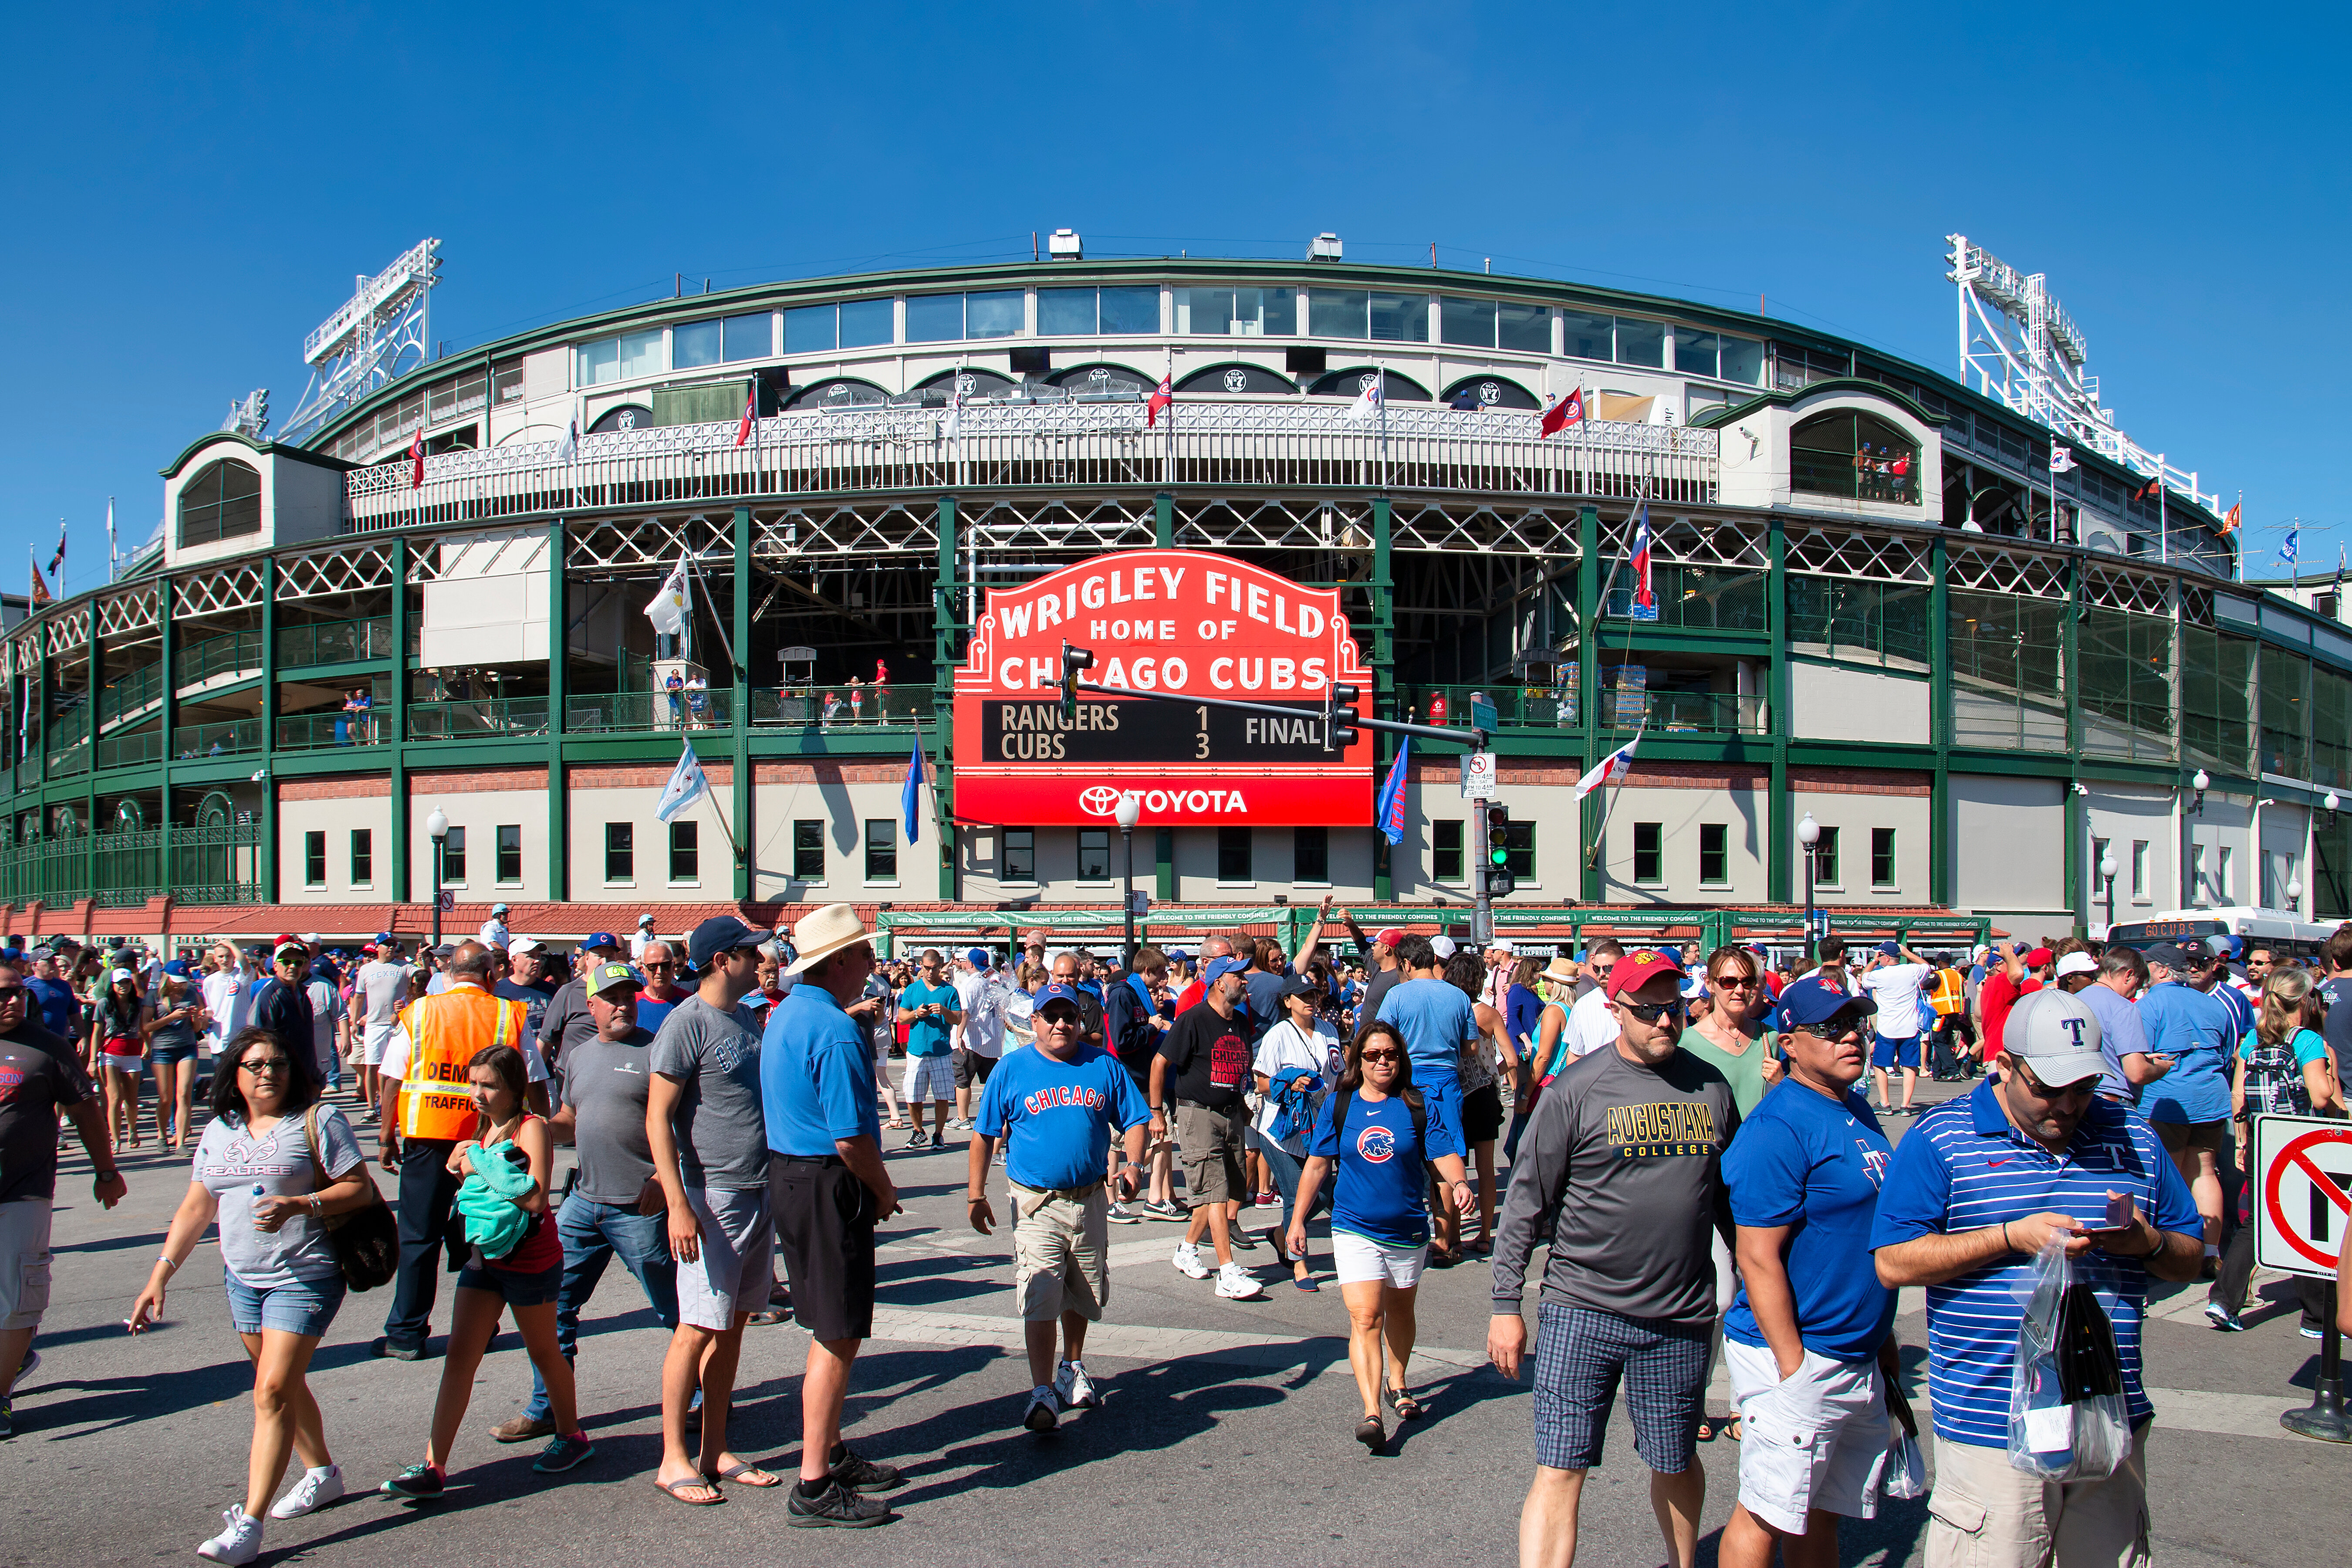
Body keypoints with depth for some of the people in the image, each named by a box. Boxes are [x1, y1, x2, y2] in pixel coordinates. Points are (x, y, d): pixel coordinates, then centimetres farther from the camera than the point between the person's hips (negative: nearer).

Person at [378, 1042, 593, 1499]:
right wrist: (462, 1166, 0)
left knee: (543, 1352, 10)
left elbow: (536, 1198, -25)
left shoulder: (531, 1128, -14)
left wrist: (480, 1168, -20)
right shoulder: (482, 1129, 9)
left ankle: (571, 1437, 30)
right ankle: (434, 1467, -3)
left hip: (531, 1260, -6)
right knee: (459, 1354, -2)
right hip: (483, 1256, 7)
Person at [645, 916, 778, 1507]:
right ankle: (673, 1458, 8)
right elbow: (657, 1119, -15)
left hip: (758, 1191, 8)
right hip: (712, 1196, -8)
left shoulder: (746, 1018, 12)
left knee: (733, 1324, 11)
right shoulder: (686, 1023, -12)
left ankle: (715, 1452, 19)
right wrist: (678, 1204, -21)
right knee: (699, 1327, -3)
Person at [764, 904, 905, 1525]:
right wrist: (885, 1191, -7)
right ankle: (814, 1488, 3)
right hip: (827, 1187, -11)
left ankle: (832, 1456, 32)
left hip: (788, 1172, 11)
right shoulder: (836, 1032, -20)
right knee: (838, 1338, -3)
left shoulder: (785, 1016, 11)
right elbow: (851, 1137, -22)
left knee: (831, 1329, 20)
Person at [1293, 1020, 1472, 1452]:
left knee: (1399, 1311, 20)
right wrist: (1298, 1219, 4)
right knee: (1365, 1319, -13)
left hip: (1408, 1228, 2)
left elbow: (1445, 1153, -8)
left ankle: (1396, 1383, 43)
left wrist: (1459, 1183, -30)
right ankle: (1372, 1413, -16)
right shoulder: (1339, 1104, -1)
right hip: (1354, 1229, -1)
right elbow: (1317, 1164, 4)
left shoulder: (1416, 1106, -2)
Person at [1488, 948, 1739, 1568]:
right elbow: (1526, 1202, -4)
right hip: (1582, 1312, -3)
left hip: (1680, 1319, 3)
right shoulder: (1576, 1090, -7)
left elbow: (1729, 1198, 16)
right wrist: (1506, 1304, -6)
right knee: (1559, 1473, -5)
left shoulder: (1711, 1088, 5)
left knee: (1677, 1463, 18)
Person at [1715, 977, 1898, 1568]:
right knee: (1767, 1517, 0)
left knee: (1824, 1515, 17)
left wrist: (1882, 1338, 22)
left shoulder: (1858, 1109, 10)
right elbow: (1757, 1258, -21)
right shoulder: (1777, 1126, -18)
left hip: (1858, 1359, 9)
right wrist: (1792, 1367, -21)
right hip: (1801, 1360, -8)